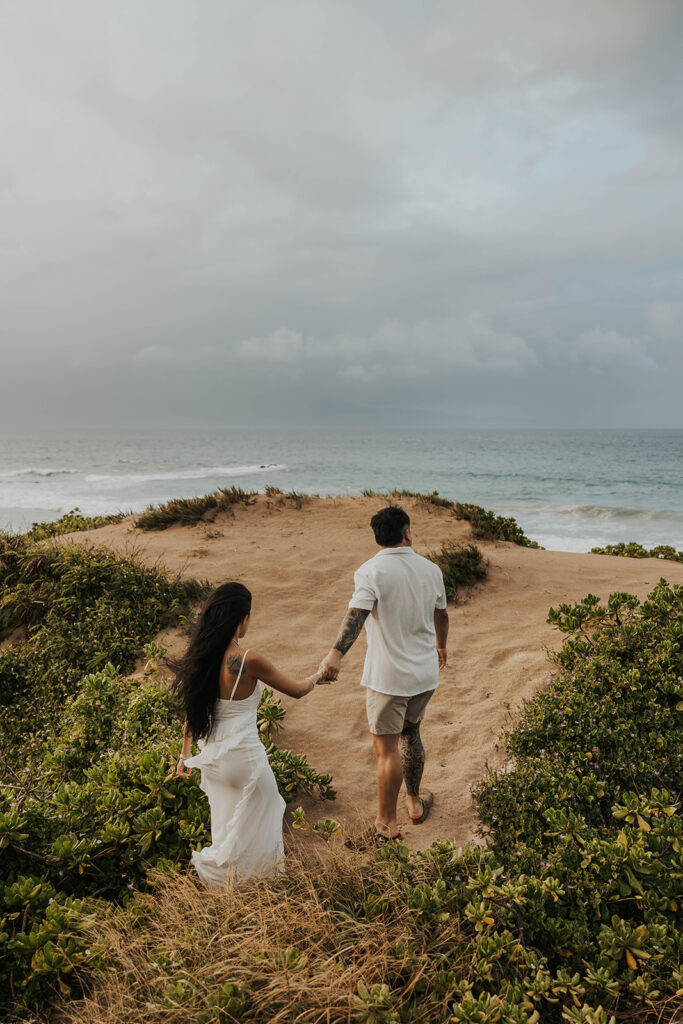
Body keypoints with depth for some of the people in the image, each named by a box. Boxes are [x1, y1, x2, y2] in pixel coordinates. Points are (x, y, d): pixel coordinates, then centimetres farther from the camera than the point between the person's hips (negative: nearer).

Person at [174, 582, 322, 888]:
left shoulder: (199, 656, -5)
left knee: (227, 824, 26)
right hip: (244, 758, -7)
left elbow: (191, 709, 6)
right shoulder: (249, 661, -24)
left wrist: (185, 753, 19)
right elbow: (296, 690, -10)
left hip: (212, 757, 7)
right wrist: (318, 675, 11)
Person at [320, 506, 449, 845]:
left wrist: (335, 654, -43)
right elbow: (441, 616, 17)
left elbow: (357, 613, -32)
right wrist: (440, 645, 35)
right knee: (410, 733, 25)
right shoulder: (430, 569, 2)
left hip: (388, 676, -5)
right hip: (425, 672, 6)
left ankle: (386, 825, 17)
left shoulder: (371, 571, -14)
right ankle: (414, 802, 39)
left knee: (386, 749, 5)